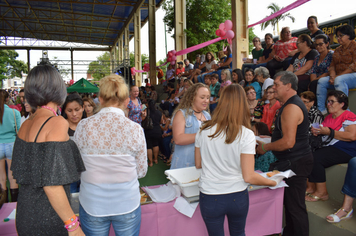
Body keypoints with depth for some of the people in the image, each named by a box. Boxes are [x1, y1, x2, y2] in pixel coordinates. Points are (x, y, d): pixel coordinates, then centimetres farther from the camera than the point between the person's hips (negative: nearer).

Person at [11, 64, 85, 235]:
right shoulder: (57, 123, -22)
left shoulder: (26, 125, 1)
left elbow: (20, 172, 10)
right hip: (49, 216, -7)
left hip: (25, 210, 7)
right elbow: (51, 183, -25)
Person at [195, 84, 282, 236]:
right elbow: (249, 177, -15)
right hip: (237, 197, 0)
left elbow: (198, 164, 3)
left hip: (209, 197, 0)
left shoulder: (204, 131, -9)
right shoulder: (246, 135, -16)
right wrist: (273, 182, 1)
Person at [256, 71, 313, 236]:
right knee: (289, 203, 20)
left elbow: (288, 142, -27)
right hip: (291, 162, 11)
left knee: (295, 206, 0)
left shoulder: (291, 107, -20)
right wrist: (266, 140, 14)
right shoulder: (291, 104, 14)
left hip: (296, 163, -11)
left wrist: (266, 147, -14)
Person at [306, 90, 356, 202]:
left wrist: (329, 132, -20)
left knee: (315, 158, -26)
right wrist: (317, 131, 1)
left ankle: (322, 192, -13)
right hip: (328, 147, 8)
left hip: (345, 151, -8)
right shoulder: (329, 117, 17)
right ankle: (311, 188, -6)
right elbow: (324, 131, 25)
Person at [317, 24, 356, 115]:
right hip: (339, 76, 7)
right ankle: (320, 109, -15)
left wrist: (338, 76, -19)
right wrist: (332, 76, -8)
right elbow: (332, 66, 13)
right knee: (322, 81, -14)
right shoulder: (338, 50, 21)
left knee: (339, 80, -36)